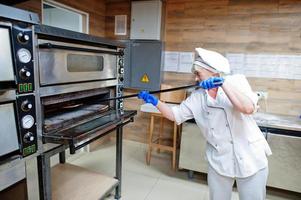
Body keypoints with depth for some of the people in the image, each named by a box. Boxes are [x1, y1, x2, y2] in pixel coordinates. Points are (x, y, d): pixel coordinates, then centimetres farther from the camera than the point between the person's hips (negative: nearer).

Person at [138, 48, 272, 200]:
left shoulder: (237, 81, -9)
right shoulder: (197, 97, -2)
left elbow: (248, 108, -25)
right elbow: (174, 115, 2)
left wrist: (223, 83, -29)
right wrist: (154, 101, -8)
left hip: (250, 158, -2)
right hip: (219, 161, 3)